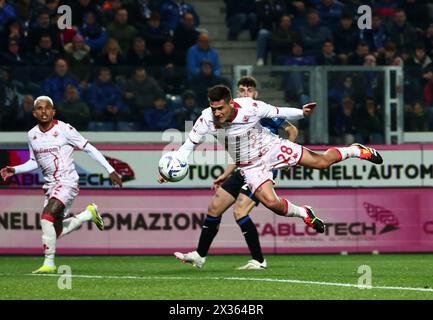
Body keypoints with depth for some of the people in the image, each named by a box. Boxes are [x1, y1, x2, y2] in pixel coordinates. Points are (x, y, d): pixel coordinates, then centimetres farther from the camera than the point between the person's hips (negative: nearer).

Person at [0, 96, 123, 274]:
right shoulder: (32, 135, 6)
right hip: (50, 184, 7)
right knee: (56, 232, 7)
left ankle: (49, 263, -17)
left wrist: (110, 170, -6)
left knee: (47, 217, -25)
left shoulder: (64, 130, -11)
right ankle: (89, 214, 34)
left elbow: (89, 149, -6)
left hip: (67, 181, -7)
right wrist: (14, 170, 4)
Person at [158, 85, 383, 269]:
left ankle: (356, 151, 31)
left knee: (321, 162, 0)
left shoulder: (250, 108, -28)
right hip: (250, 167, 2)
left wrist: (302, 113, -17)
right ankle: (305, 214, 13)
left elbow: (277, 113, -10)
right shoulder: (206, 120, -23)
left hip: (272, 148, -1)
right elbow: (188, 146, -13)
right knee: (271, 202, -19)